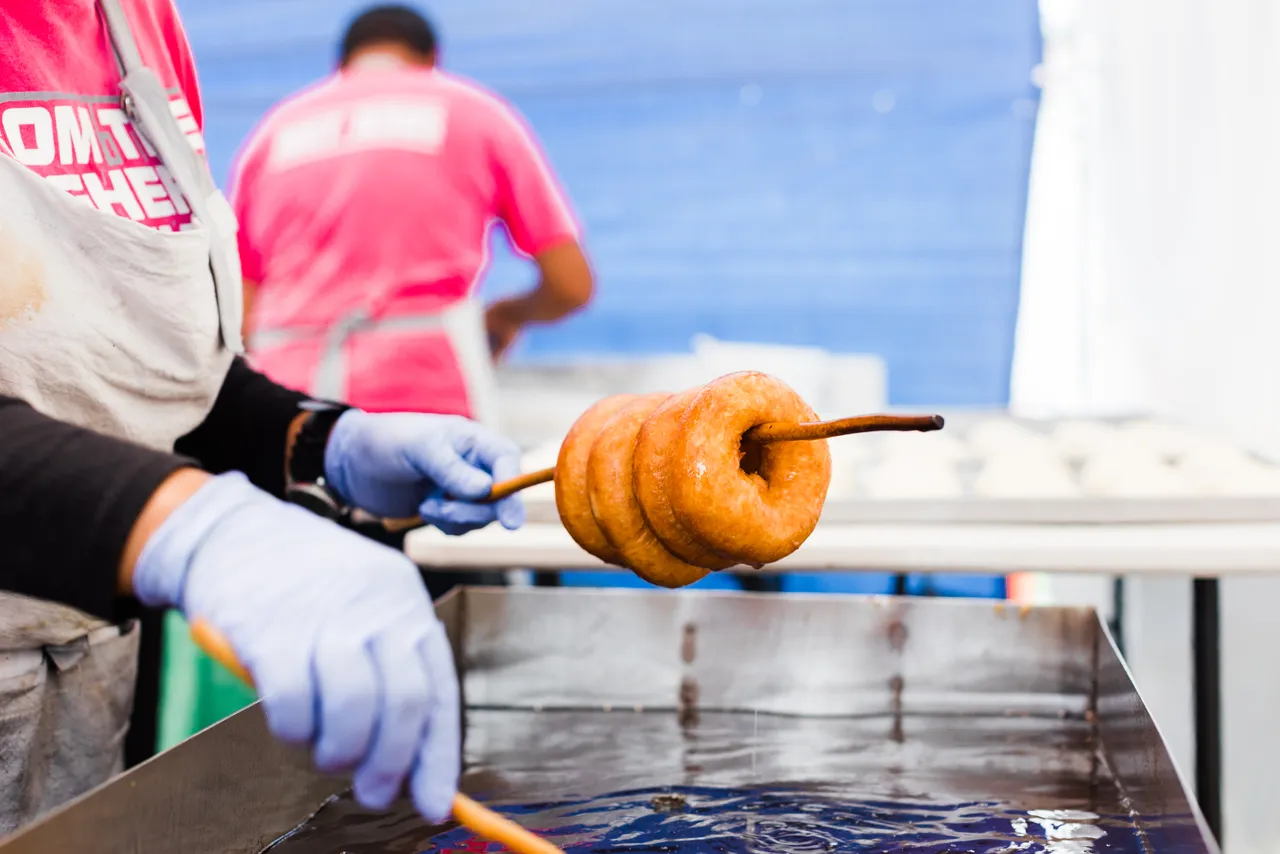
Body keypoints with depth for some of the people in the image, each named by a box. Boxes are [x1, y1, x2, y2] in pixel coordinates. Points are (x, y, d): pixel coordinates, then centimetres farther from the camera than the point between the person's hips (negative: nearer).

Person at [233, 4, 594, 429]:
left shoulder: (273, 130, 20)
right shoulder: (477, 112, 15)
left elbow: (239, 318, 14)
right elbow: (571, 285, 12)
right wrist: (508, 316, 31)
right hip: (424, 389, -2)